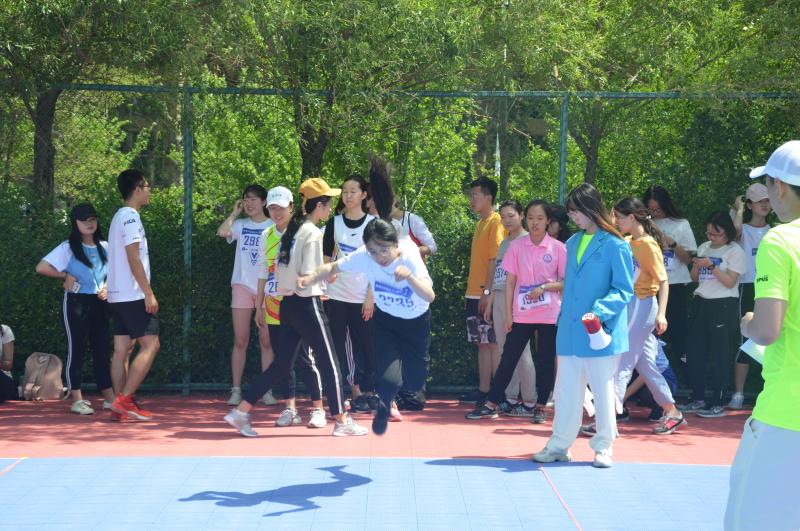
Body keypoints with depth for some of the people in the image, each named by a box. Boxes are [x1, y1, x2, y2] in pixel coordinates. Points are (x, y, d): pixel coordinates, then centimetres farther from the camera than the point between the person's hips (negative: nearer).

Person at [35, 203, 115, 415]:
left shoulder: (104, 247, 7)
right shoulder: (68, 248, -6)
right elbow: (41, 267, -11)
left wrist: (107, 288, 0)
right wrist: (65, 276, -7)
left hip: (100, 303, 5)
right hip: (76, 303, -5)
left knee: (102, 349, 7)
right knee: (76, 349, -1)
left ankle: (109, 398, 13)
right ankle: (77, 400, 3)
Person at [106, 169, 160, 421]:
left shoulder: (119, 216, 18)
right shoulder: (131, 217, -12)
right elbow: (134, 259, -18)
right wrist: (149, 293, -18)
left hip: (118, 295, 10)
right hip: (133, 296, -10)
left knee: (122, 348, 6)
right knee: (150, 344, -8)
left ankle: (121, 406, 6)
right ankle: (124, 400, -11)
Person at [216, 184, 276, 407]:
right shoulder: (240, 225, 8)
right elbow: (222, 232, -12)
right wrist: (235, 213, -1)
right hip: (242, 286, 1)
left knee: (266, 341, 1)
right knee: (240, 341, 0)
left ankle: (267, 391, 6)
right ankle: (236, 390, 4)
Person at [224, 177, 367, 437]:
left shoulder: (292, 230, 12)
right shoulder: (313, 233, -13)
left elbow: (280, 270, 12)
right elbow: (308, 275, -19)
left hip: (288, 304, 8)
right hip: (307, 305, -8)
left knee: (281, 365, 11)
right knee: (330, 363, 2)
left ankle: (241, 411, 8)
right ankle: (342, 421, 8)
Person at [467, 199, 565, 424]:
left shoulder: (558, 248, -3)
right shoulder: (516, 246, 2)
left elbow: (566, 282, 0)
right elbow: (510, 281, 4)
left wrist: (544, 287, -17)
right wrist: (508, 314, 0)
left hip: (549, 315, -1)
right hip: (522, 314, 1)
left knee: (545, 361, 5)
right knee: (508, 358, 4)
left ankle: (540, 406, 18)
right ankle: (491, 404, 11)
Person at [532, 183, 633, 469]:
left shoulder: (615, 245, -9)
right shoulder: (573, 243, 12)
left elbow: (624, 290, -10)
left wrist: (599, 311, -24)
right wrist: (563, 320, 15)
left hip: (601, 334, -6)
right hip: (570, 334, 6)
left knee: (603, 391, 5)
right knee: (566, 391, 8)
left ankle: (603, 447, 16)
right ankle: (559, 445, 15)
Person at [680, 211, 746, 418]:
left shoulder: (735, 251, -5)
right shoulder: (704, 247, 13)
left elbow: (730, 282, -11)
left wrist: (711, 265, -17)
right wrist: (696, 266, -3)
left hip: (724, 306, -6)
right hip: (701, 303, 7)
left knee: (720, 355, -4)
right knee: (695, 352, 7)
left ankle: (717, 403, 0)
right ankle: (697, 399, 17)